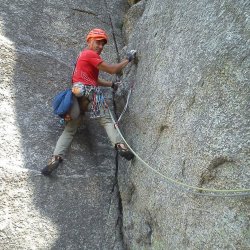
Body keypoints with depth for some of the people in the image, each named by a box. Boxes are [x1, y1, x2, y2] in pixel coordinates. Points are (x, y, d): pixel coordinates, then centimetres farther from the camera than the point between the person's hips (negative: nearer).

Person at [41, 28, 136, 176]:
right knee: (106, 120, -9)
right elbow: (112, 70, -3)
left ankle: (56, 158, -8)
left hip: (77, 93, 8)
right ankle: (120, 145, -28)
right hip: (89, 91, -8)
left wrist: (112, 85, 24)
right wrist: (128, 59, 7)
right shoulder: (91, 54, 3)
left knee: (70, 129, 4)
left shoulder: (84, 55, 32)